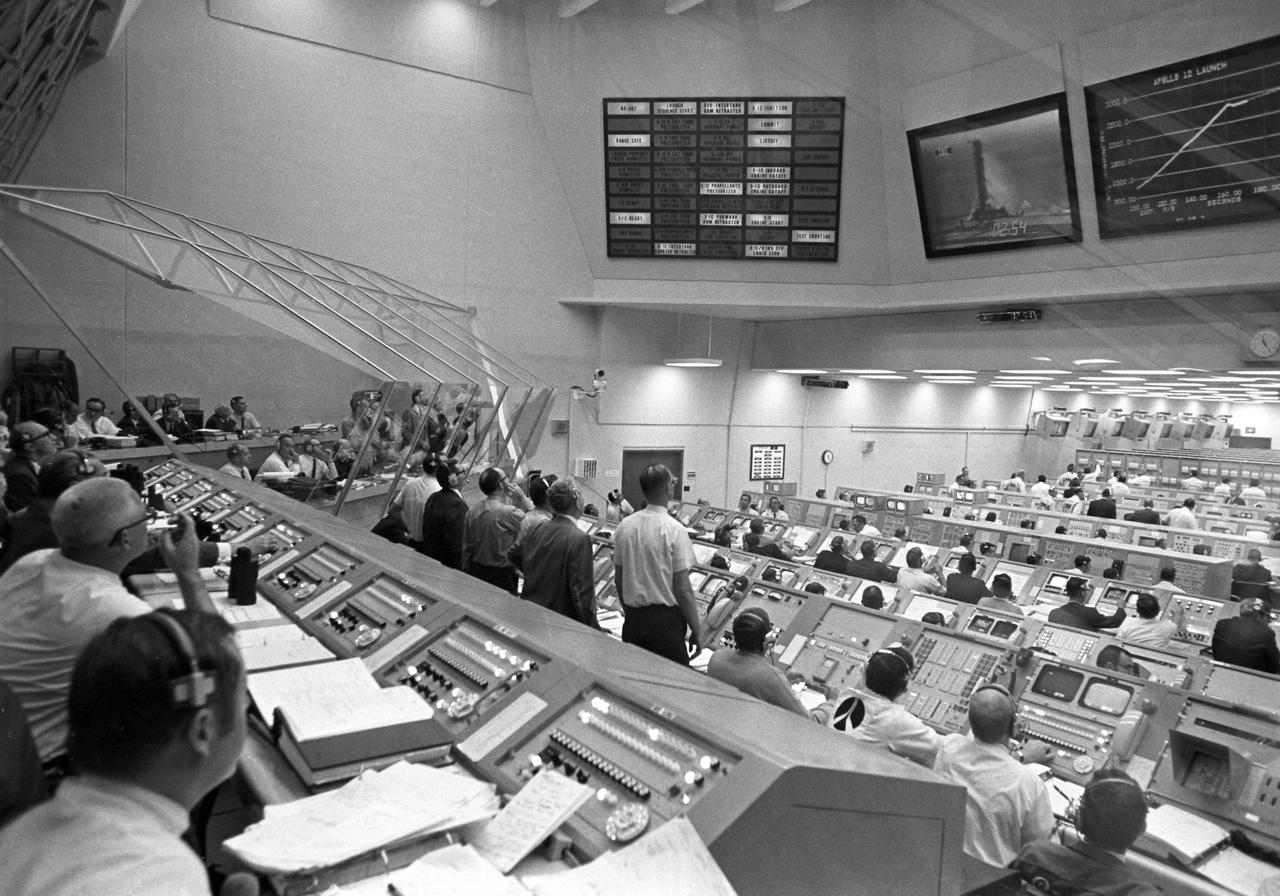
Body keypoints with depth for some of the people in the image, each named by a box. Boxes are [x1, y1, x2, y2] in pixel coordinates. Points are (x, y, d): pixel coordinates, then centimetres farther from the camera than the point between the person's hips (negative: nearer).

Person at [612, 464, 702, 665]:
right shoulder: (674, 530, -15)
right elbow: (683, 589, -14)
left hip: (633, 619, 6)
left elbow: (618, 579, 10)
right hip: (665, 619, -6)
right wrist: (696, 629, -4)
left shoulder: (624, 526, 1)